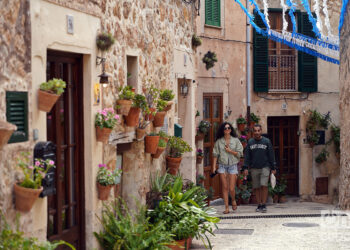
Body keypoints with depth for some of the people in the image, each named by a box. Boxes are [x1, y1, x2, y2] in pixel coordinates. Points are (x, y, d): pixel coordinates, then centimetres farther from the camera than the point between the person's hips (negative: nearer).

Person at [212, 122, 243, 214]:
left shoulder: (235, 140, 3)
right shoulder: (219, 141, 4)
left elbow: (240, 153, 2)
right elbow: (215, 154, 5)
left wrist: (230, 151, -10)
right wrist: (214, 166, -1)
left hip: (232, 165, -1)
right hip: (222, 166, 1)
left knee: (231, 188, -4)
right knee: (225, 187, -1)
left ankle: (233, 200, 28)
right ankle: (226, 207, 5)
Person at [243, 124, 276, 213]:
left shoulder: (266, 141, 3)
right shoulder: (250, 142, 7)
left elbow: (271, 155, 5)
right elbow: (247, 156, 8)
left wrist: (273, 168, 3)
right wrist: (245, 167, 0)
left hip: (265, 167, -2)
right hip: (254, 168, 2)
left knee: (264, 185, -13)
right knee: (256, 187, 3)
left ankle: (264, 204, -5)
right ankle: (259, 204, 11)